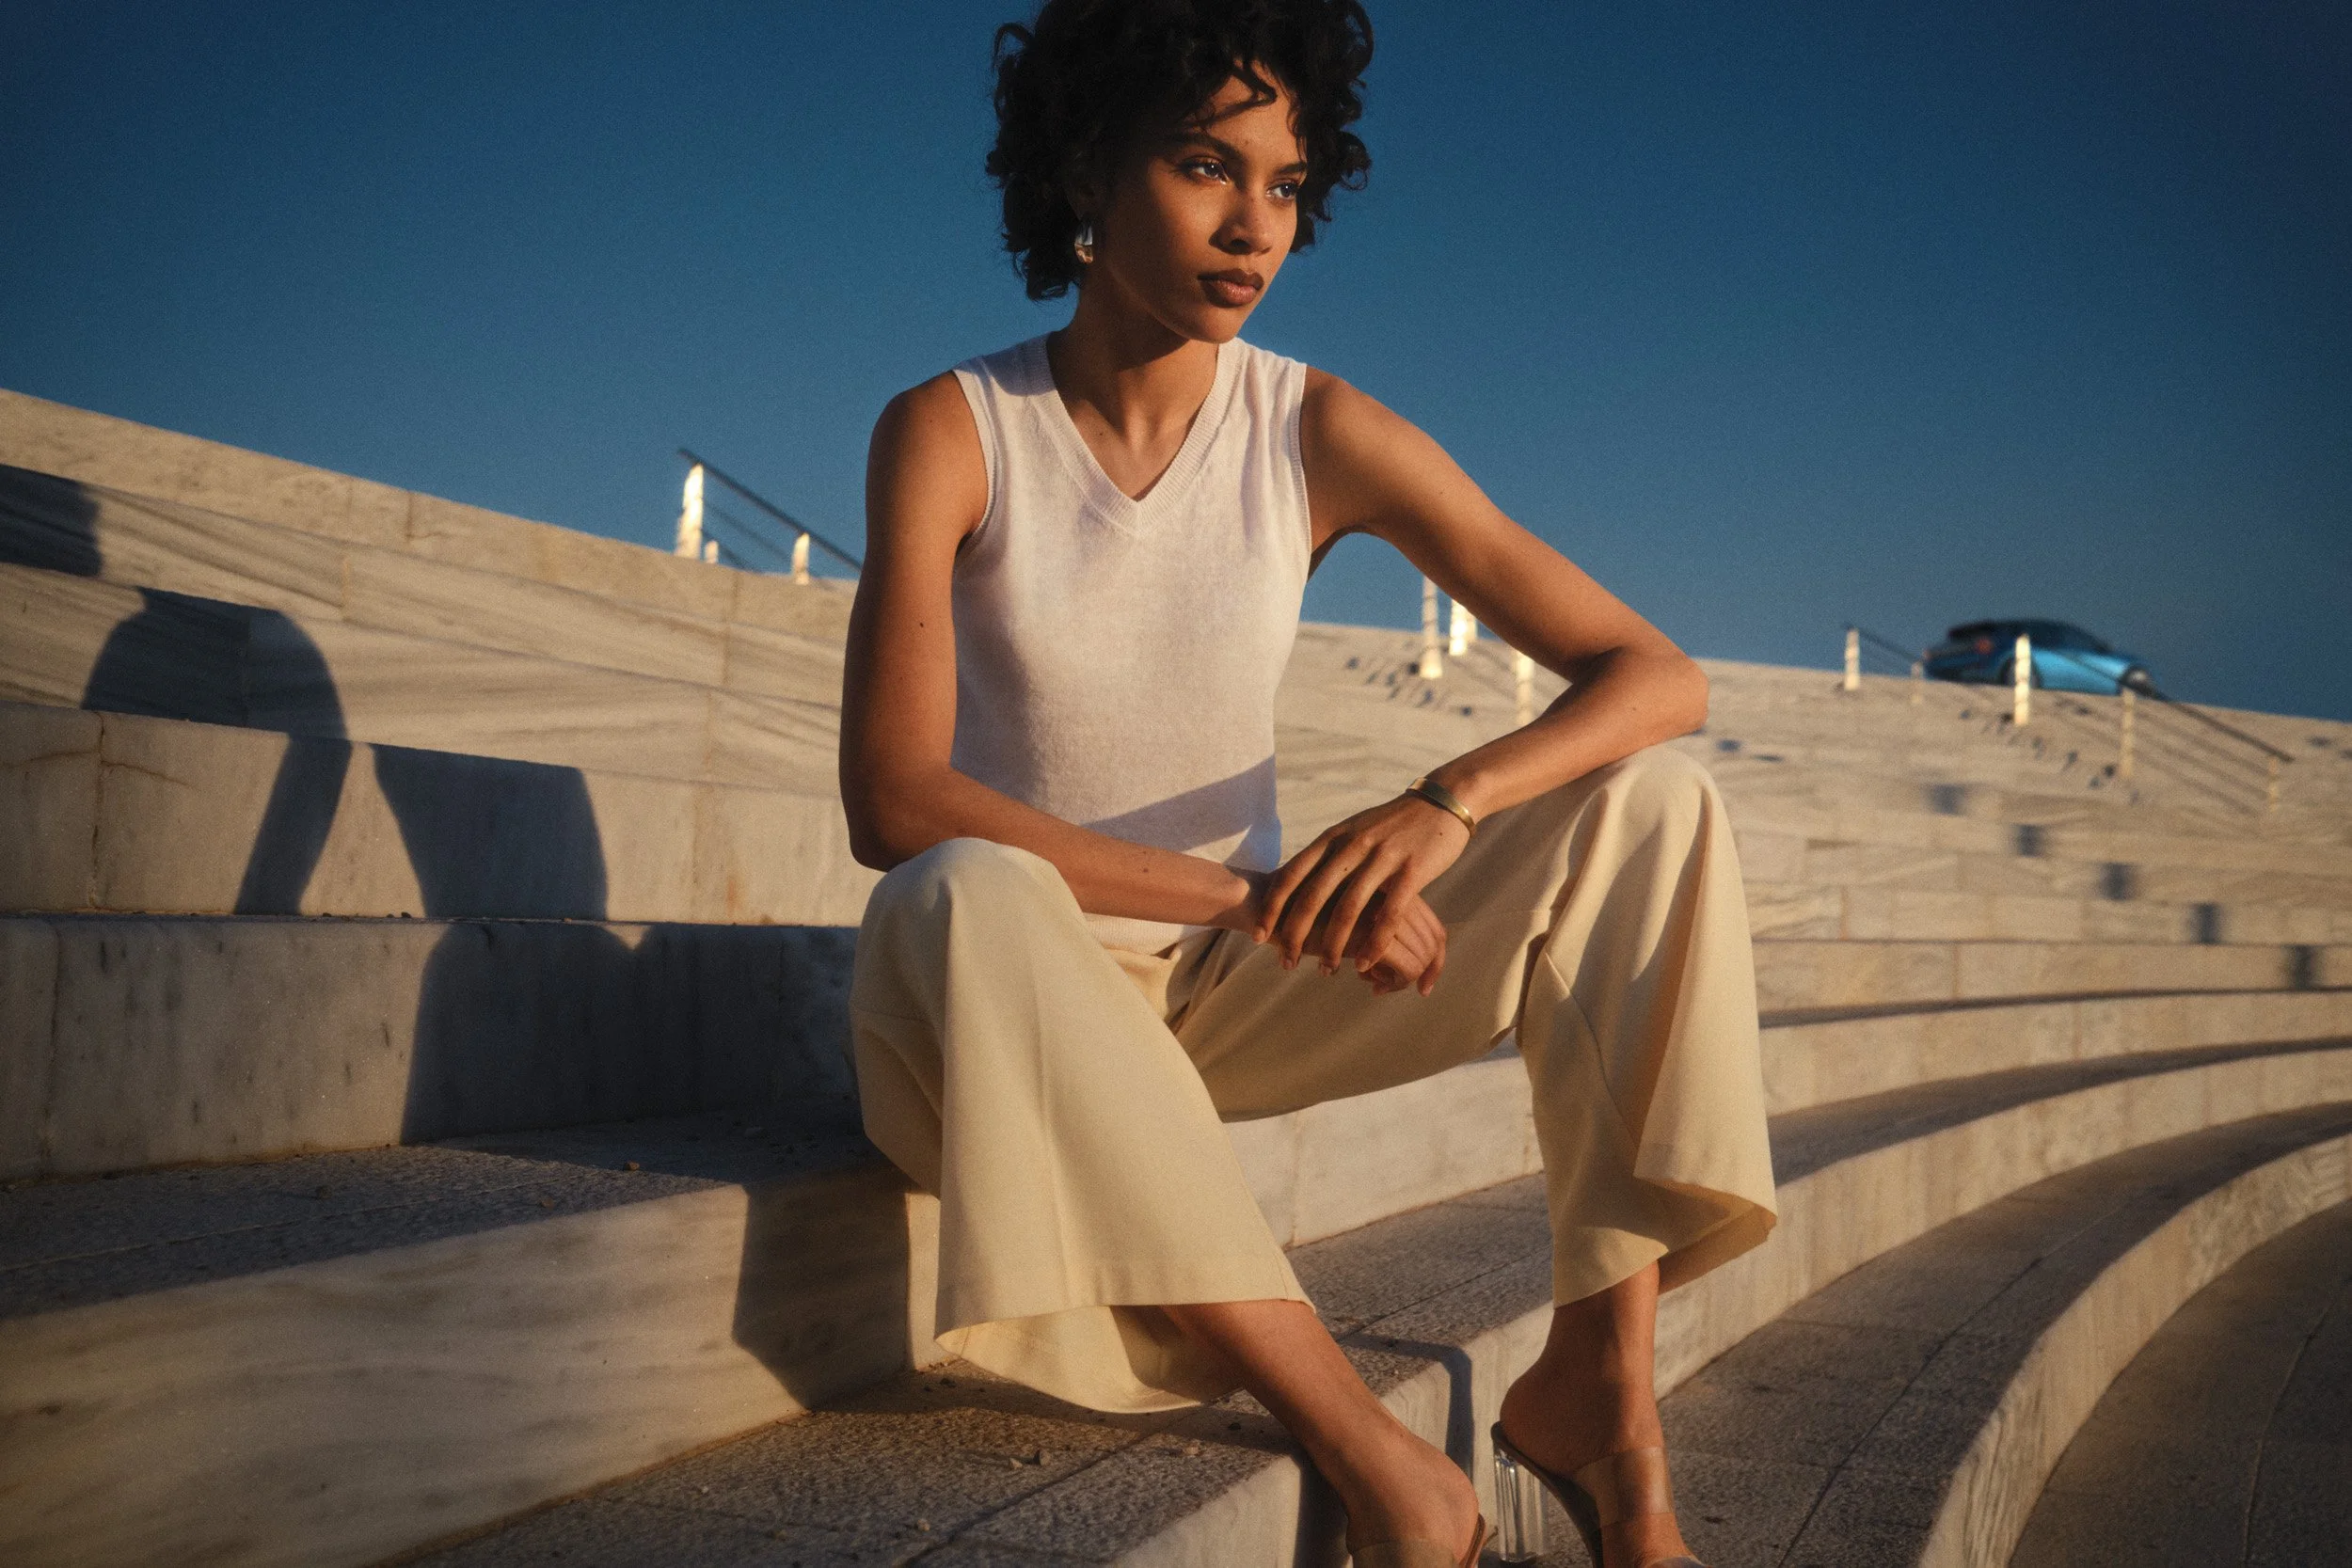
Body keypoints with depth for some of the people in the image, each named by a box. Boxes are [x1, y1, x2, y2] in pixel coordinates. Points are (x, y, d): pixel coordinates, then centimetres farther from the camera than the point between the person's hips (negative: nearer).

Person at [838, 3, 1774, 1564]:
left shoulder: (1318, 435, -5)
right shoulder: (950, 432, -10)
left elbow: (1657, 677, -7)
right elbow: (895, 801, -22)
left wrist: (1441, 806, -27)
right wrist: (1260, 894, -29)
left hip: (1233, 990, 3)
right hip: (1015, 990, -3)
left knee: (1652, 803, -10)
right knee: (965, 897, -39)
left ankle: (1599, 1379, -16)